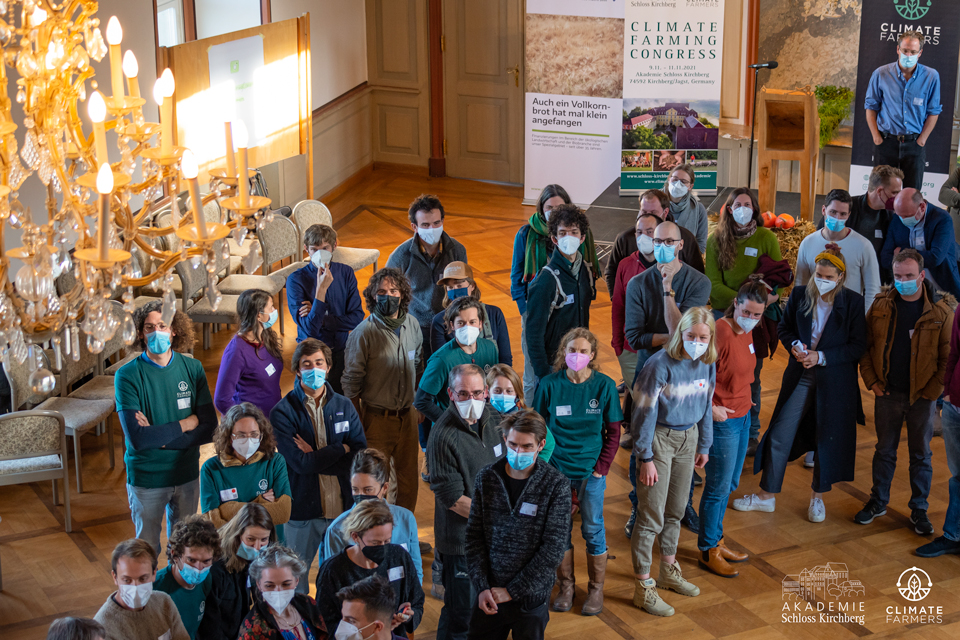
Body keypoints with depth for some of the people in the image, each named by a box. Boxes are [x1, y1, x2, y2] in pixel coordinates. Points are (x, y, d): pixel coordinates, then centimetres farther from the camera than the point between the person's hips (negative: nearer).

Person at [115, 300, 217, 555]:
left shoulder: (192, 368, -5)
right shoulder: (128, 375, -15)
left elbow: (209, 429, -9)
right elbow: (137, 438, -23)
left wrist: (160, 437, -18)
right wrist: (186, 423, -14)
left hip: (187, 474, 3)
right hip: (146, 477, -3)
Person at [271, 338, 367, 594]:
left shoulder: (344, 406, 7)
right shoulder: (283, 412, -6)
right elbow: (299, 463, -17)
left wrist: (316, 457, -10)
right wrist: (340, 450, -8)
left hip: (343, 506, 3)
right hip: (303, 508, -3)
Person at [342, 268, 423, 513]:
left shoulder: (412, 325, 3)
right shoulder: (364, 332, -14)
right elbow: (351, 383, -10)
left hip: (407, 416, 5)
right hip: (377, 417, -5)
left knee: (408, 480, 12)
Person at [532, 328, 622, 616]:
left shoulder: (605, 385, -6)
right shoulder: (549, 385, -6)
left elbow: (613, 432, 0)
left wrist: (601, 467, -6)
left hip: (591, 471, -1)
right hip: (557, 470, 1)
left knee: (593, 529, 9)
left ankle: (596, 589, 25)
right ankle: (565, 585, 27)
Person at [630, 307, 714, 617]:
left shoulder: (707, 365, -2)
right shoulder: (661, 364, -21)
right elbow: (646, 413, -17)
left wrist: (704, 446, 16)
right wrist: (645, 457, -15)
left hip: (688, 438, 6)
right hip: (659, 439, -6)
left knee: (675, 511, 19)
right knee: (651, 517, -2)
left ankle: (668, 571, 37)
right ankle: (643, 587, 8)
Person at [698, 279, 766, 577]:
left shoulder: (746, 331, 5)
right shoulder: (721, 333, -24)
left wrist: (744, 400, 13)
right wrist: (711, 408, -21)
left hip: (742, 416, 9)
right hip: (722, 420, -9)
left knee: (730, 483, 19)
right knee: (718, 487, 2)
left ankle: (716, 541, 34)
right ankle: (708, 551, 16)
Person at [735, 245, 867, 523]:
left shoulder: (852, 302, -9)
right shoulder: (799, 295, -2)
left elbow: (858, 346, -8)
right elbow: (784, 328, 11)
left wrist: (821, 356, -16)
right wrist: (795, 346, -10)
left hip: (835, 381, -2)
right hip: (800, 377, 2)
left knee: (828, 437, 9)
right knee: (780, 434, 3)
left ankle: (818, 497, 28)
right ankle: (766, 496, 15)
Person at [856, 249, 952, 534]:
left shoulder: (941, 310, -9)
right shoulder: (881, 305, -2)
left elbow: (948, 356, -7)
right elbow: (865, 345, 6)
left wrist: (934, 390, -11)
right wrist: (871, 380, -2)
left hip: (922, 396, -2)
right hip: (888, 393, 2)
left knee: (921, 454, 9)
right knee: (884, 450, 14)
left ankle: (919, 510, 21)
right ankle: (878, 501, 29)